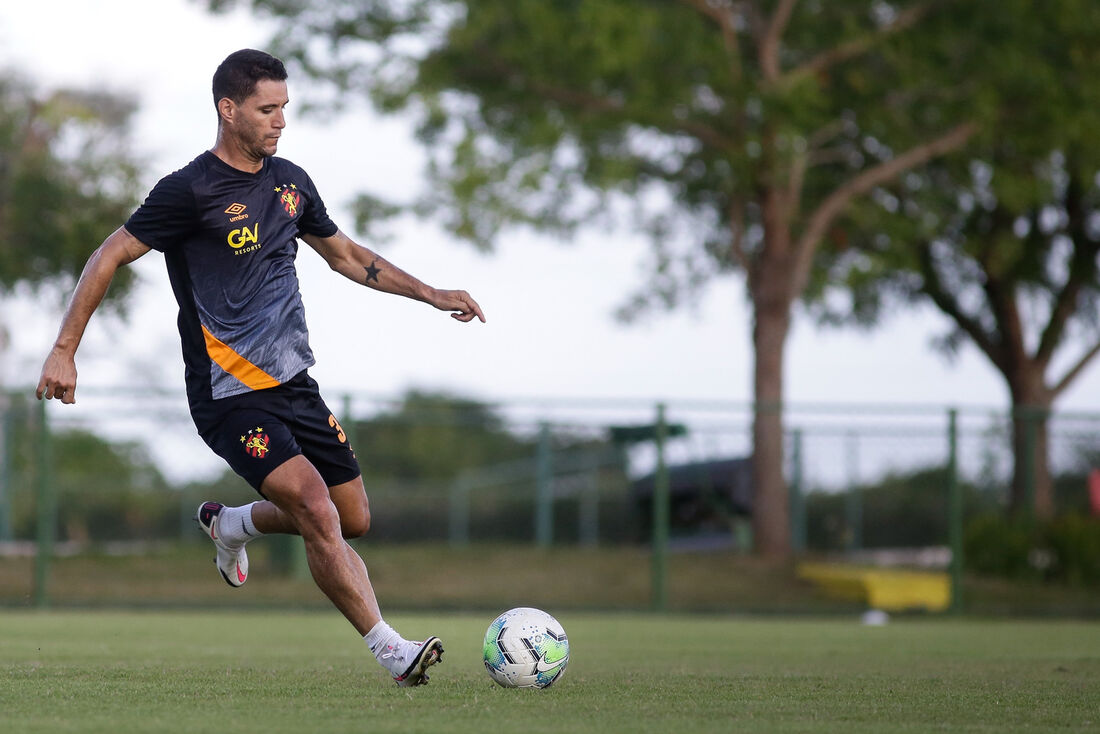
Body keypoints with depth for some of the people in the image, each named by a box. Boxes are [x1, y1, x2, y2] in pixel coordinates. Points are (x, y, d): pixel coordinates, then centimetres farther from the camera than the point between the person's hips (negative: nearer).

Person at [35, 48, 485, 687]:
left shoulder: (290, 182, 10)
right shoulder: (191, 190, -11)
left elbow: (343, 254, 26)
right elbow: (111, 256, -7)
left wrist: (431, 294, 22)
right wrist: (65, 351, -12)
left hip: (295, 382, 8)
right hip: (231, 394, -7)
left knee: (354, 519, 10)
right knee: (314, 505, -22)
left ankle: (229, 525, 35)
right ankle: (390, 650, -20)